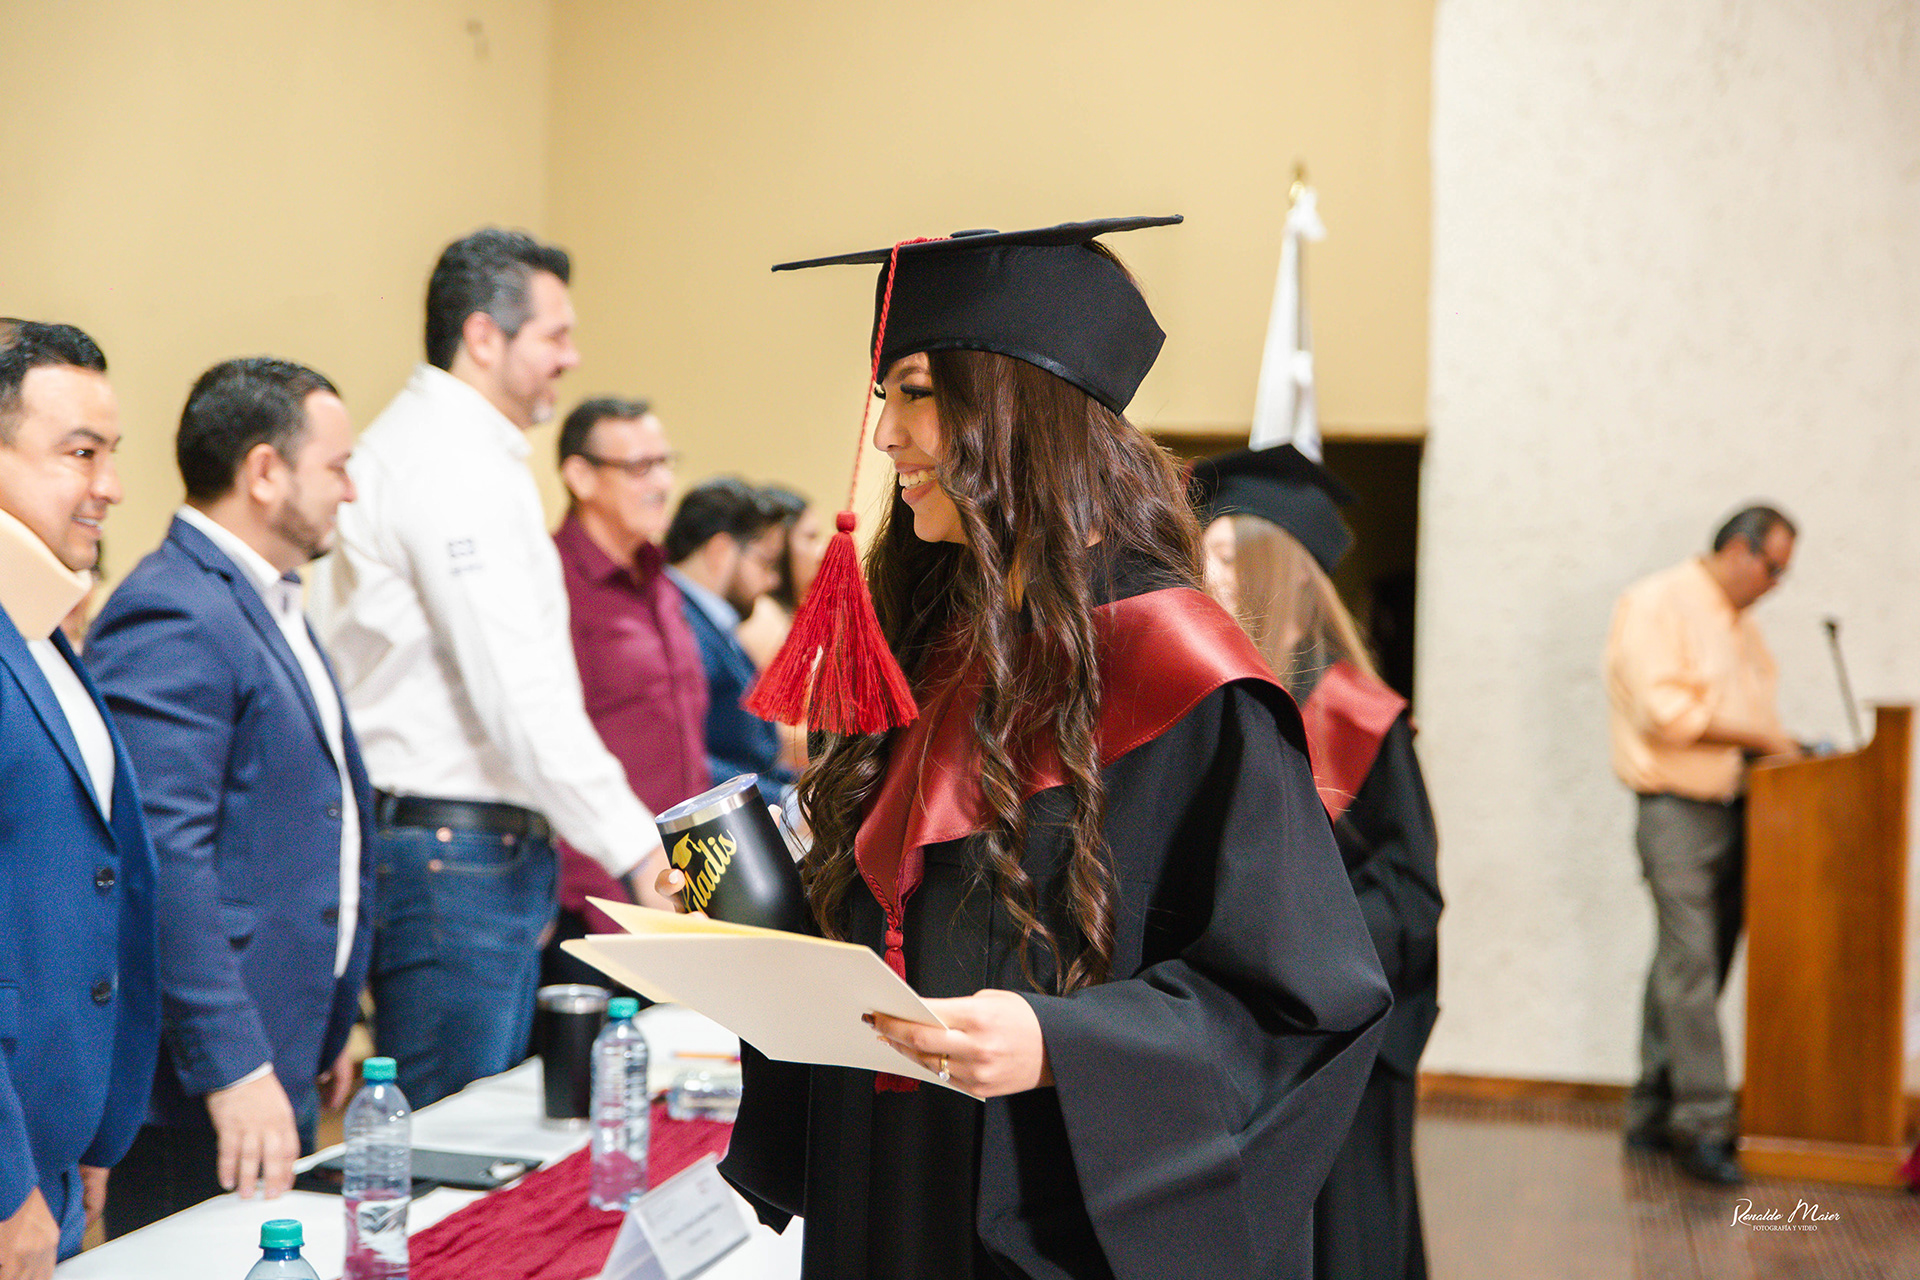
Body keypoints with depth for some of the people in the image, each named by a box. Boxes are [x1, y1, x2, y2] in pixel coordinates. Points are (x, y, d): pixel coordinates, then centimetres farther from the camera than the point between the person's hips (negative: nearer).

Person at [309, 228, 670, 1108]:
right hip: (458, 857, -11)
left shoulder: (453, 450, 18)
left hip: (495, 848, 11)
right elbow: (521, 699, -22)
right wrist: (635, 848, -19)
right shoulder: (452, 467, -15)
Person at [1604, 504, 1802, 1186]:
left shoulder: (1739, 621, 20)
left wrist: (1778, 744, 8)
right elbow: (1664, 710, -17)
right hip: (1678, 809, -8)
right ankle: (1702, 1123, -9)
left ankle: (1654, 1116, 14)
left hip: (1732, 808, 8)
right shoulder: (1656, 603, -7)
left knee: (1689, 967, 8)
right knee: (1690, 963, -11)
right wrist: (1757, 735, -14)